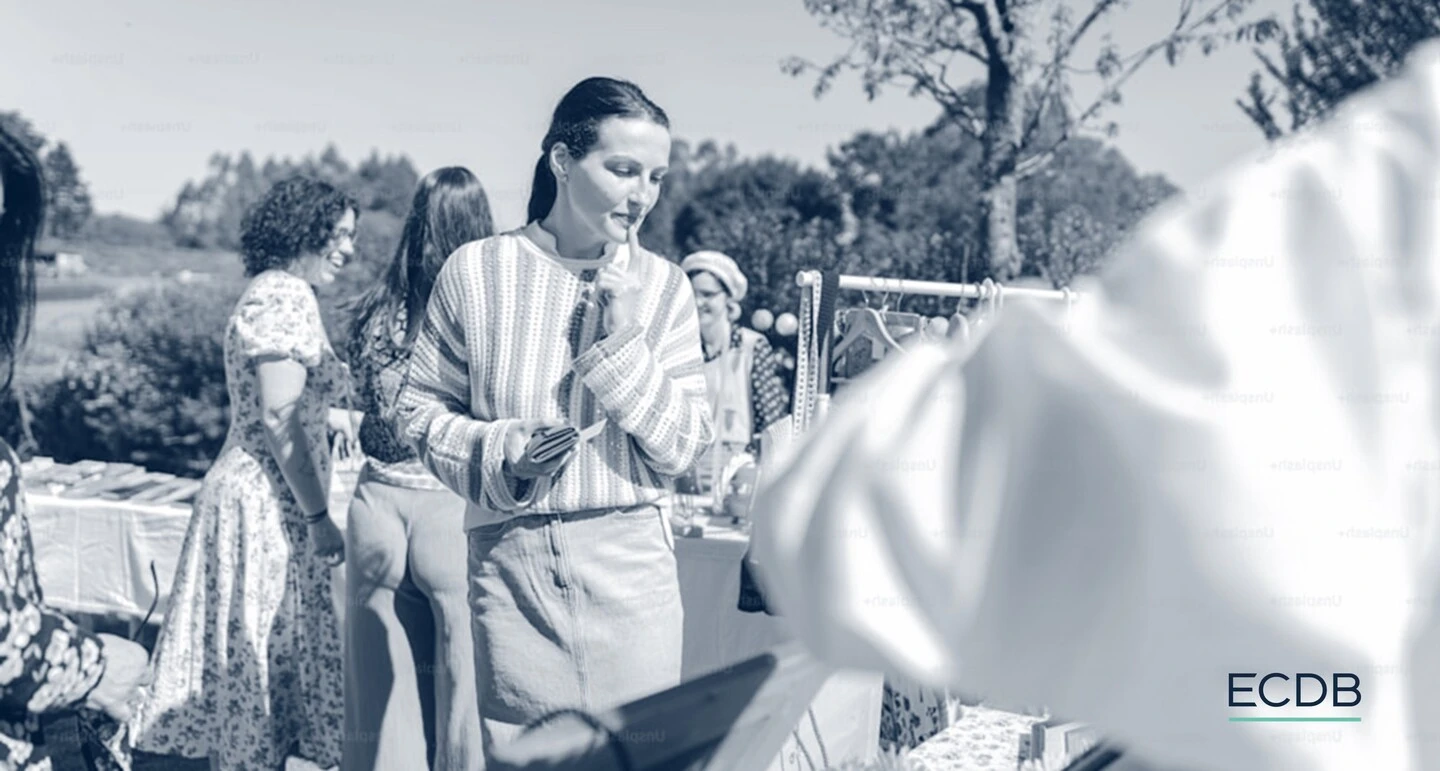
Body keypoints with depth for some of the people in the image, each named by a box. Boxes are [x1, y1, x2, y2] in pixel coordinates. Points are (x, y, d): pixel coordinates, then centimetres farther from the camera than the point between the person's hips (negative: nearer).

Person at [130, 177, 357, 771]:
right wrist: (319, 517, -19)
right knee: (268, 654, -2)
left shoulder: (270, 291, 17)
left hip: (253, 496, 10)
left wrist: (360, 420, 30)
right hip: (269, 505, -10)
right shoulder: (288, 294, -14)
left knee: (247, 660, 14)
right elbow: (280, 420, -20)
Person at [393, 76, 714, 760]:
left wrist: (624, 341, -12)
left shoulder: (661, 286, 2)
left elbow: (684, 450, -1)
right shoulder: (476, 272, -2)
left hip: (629, 560, 1)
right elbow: (418, 410, 4)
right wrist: (500, 452, -13)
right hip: (510, 559, -1)